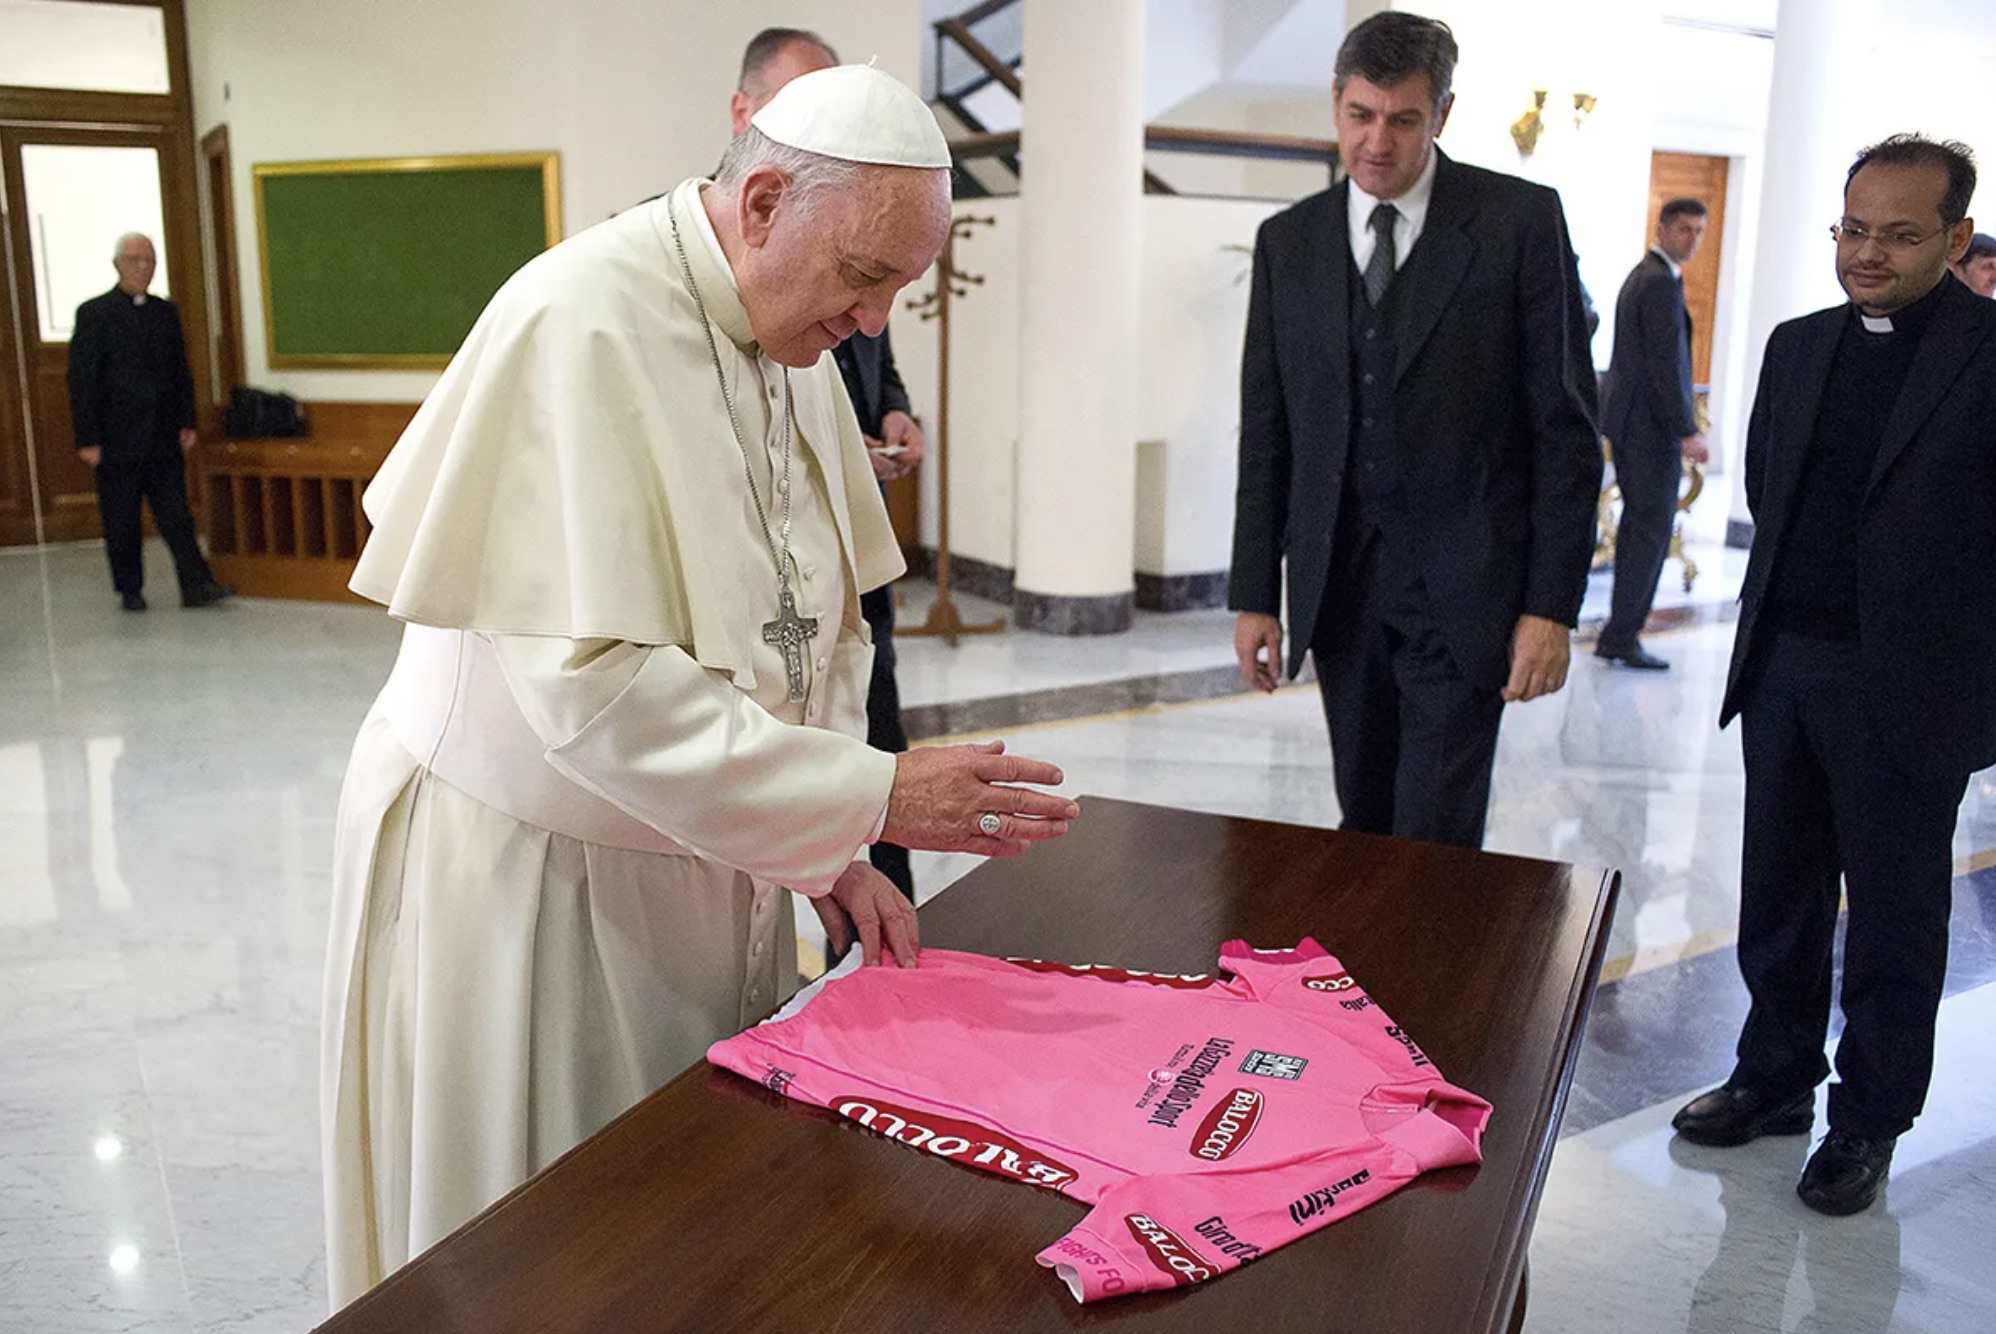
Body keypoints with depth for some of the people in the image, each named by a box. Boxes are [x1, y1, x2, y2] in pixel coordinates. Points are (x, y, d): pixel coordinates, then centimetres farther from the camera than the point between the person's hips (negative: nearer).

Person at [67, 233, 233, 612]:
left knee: (176, 515, -1)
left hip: (163, 439, 3)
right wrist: (87, 439, -11)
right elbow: (82, 380, -6)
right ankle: (130, 590, 15)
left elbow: (181, 371, 15)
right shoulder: (94, 314, -3)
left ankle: (196, 586, -5)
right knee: (121, 521, 5)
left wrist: (187, 422, 6)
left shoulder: (166, 311, 12)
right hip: (117, 439, -3)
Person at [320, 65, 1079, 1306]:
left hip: (708, 862, 7)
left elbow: (816, 624, 8)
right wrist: (872, 796, -26)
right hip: (530, 870, -7)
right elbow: (593, 685, -28)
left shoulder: (799, 345, 3)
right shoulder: (581, 323, -22)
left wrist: (833, 853, 0)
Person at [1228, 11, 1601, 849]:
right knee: (1364, 823, 13)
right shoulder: (1287, 241, 7)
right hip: (1339, 584, 4)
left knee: (1434, 842, -5)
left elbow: (1565, 426, -5)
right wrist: (1254, 593, 5)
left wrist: (1552, 603, -9)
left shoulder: (1520, 221, -3)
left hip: (1463, 590, -3)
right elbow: (1265, 432, 8)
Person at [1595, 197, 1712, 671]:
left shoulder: (1641, 275, 17)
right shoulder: (1663, 282, -14)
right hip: (1651, 423, -10)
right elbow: (1665, 364, -20)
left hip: (1629, 418, 10)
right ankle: (1622, 636, -2)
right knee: (1653, 530, -5)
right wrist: (1688, 431, -19)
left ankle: (1619, 632, 17)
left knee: (1637, 526, 13)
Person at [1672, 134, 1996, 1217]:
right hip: (1781, 666, 6)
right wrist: (1799, 587, 12)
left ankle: (1870, 1119, 26)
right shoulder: (1798, 346, 9)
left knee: (1894, 916, 10)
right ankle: (1776, 1077, 33)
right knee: (1778, 897, 16)